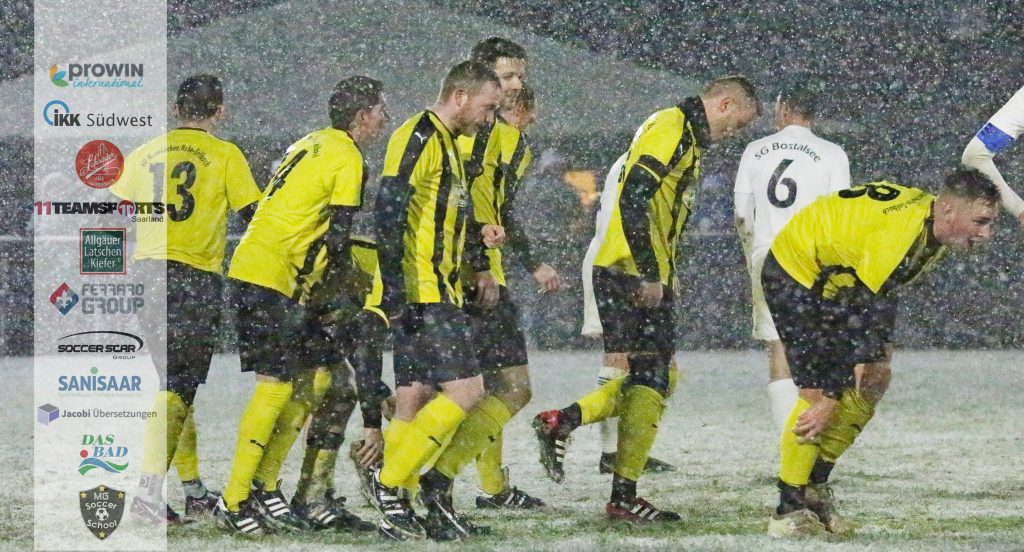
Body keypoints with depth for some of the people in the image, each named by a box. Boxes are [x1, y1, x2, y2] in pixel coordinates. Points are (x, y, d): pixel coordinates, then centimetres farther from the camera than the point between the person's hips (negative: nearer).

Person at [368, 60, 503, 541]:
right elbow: (389, 214, -20)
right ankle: (390, 482, -11)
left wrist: (476, 236, 16)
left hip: (438, 293, 10)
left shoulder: (446, 143, 22)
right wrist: (395, 292, -25)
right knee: (465, 390, -14)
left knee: (414, 405, 7)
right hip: (420, 295, -10)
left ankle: (394, 508, 6)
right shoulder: (419, 137, -11)